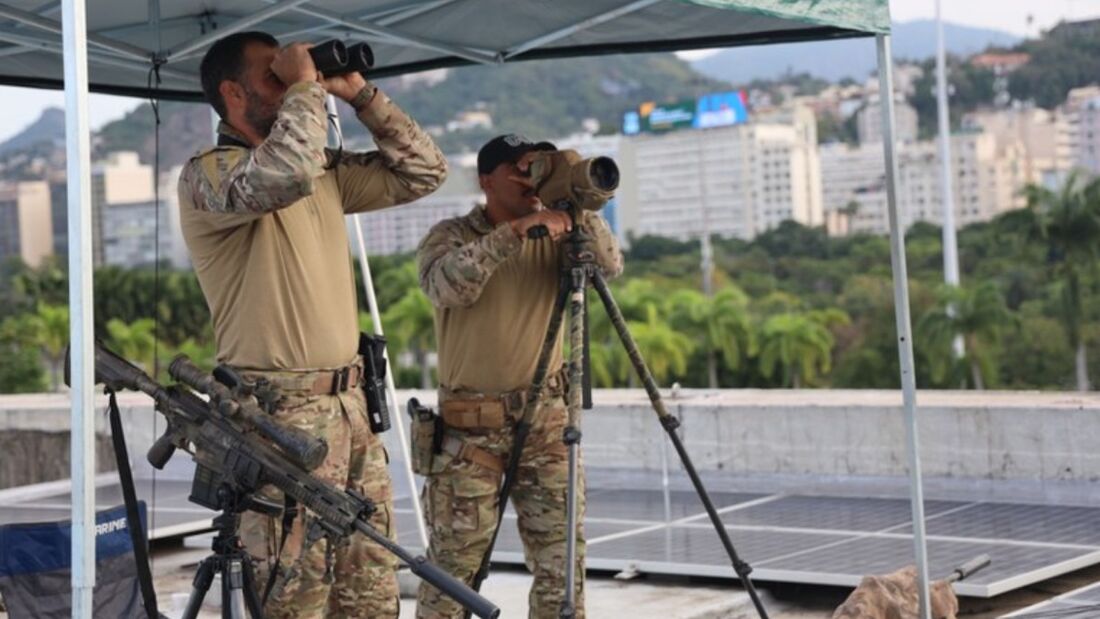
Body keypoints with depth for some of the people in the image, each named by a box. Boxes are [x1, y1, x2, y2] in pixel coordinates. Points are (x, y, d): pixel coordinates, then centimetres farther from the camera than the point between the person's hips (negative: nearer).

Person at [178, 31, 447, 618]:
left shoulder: (325, 172, 16)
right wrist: (304, 86, -15)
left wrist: (360, 94, 9)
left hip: (348, 403, 8)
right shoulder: (207, 175, -8)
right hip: (279, 414, -8)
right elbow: (284, 174, -30)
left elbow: (422, 172, 17)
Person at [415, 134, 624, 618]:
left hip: (545, 421, 4)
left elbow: (611, 266, -6)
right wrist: (515, 231, -29)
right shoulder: (450, 235, -4)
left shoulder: (552, 238, 8)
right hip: (471, 426, -3)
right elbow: (447, 285, -25)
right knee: (454, 566, 0)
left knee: (562, 564, 3)